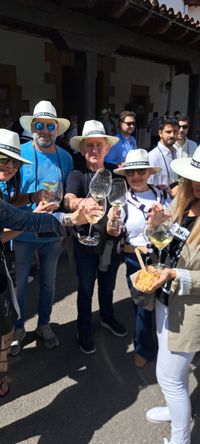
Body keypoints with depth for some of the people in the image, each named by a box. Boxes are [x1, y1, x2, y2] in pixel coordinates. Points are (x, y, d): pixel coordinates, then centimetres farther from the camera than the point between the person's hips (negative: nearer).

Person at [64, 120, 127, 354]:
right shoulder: (77, 175, -12)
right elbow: (69, 201, -30)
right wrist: (83, 202, -52)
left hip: (111, 240, 3)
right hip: (86, 242, -3)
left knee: (108, 285, 24)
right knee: (86, 289, 14)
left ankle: (107, 317, 50)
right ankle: (84, 331, 36)